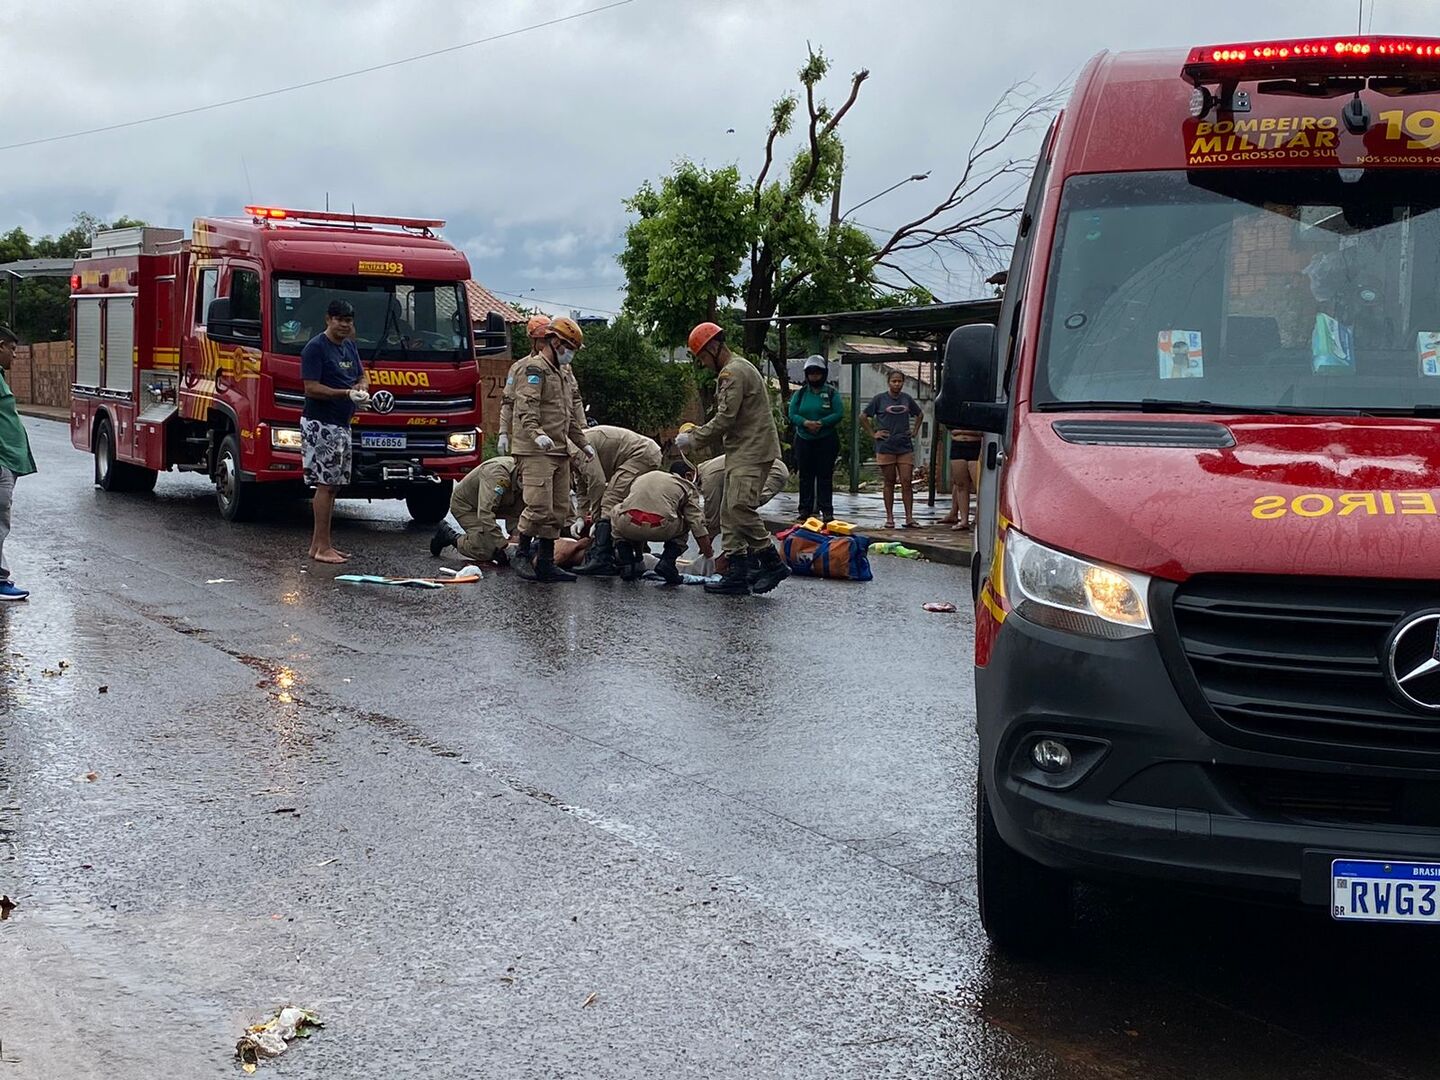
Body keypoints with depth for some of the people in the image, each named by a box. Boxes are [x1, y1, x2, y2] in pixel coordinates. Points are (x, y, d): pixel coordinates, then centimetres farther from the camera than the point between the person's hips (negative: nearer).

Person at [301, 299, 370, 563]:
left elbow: (362, 376, 24)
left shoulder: (350, 346, 15)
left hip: (341, 424, 9)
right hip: (320, 424, -9)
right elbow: (311, 388, -18)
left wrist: (362, 387, 0)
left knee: (333, 485, 10)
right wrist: (346, 393, -24)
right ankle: (322, 547, -7)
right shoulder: (315, 348, -11)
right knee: (326, 484, -9)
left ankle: (318, 543, 16)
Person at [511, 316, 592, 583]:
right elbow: (526, 407, -20)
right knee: (539, 506, -14)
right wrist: (537, 434, -34)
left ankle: (546, 563, 13)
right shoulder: (535, 368, -7)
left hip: (559, 451, 9)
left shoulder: (565, 373, 22)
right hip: (536, 451, -9)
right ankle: (521, 555, 1)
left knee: (559, 510, 8)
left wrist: (582, 442, 22)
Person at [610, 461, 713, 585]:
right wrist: (710, 556, 24)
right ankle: (667, 563, 9)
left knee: (616, 512, 38)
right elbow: (698, 525, 16)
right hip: (660, 529, -2)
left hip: (627, 525, 3)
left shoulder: (642, 477, 37)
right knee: (685, 523, 30)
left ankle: (627, 562, 20)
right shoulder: (687, 487, 23)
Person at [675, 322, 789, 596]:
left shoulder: (734, 371, -11)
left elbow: (725, 419, -19)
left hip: (752, 452, -11)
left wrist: (693, 439, -9)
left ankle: (772, 563, -14)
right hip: (741, 452, 11)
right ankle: (736, 575, 6)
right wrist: (696, 434, 11)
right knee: (730, 514, 7)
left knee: (740, 507, -20)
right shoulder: (733, 371, 23)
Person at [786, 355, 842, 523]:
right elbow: (792, 414, 1)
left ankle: (826, 510, -1)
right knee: (806, 476, 4)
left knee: (825, 475, -3)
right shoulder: (800, 393, 9)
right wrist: (805, 423, -18)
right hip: (804, 440, 2)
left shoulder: (831, 393, 2)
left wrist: (821, 423, -19)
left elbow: (839, 414, -7)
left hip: (826, 440, -2)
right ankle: (805, 509, 9)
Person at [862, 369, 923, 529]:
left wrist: (915, 431, 14)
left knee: (907, 483, -3)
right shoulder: (880, 399, 0)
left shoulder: (907, 399, 9)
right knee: (889, 483, 3)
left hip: (905, 447, 2)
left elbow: (920, 415, 25)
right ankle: (889, 518, 9)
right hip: (886, 447, -2)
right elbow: (865, 417, 5)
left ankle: (909, 518, -2)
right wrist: (873, 434, -1)